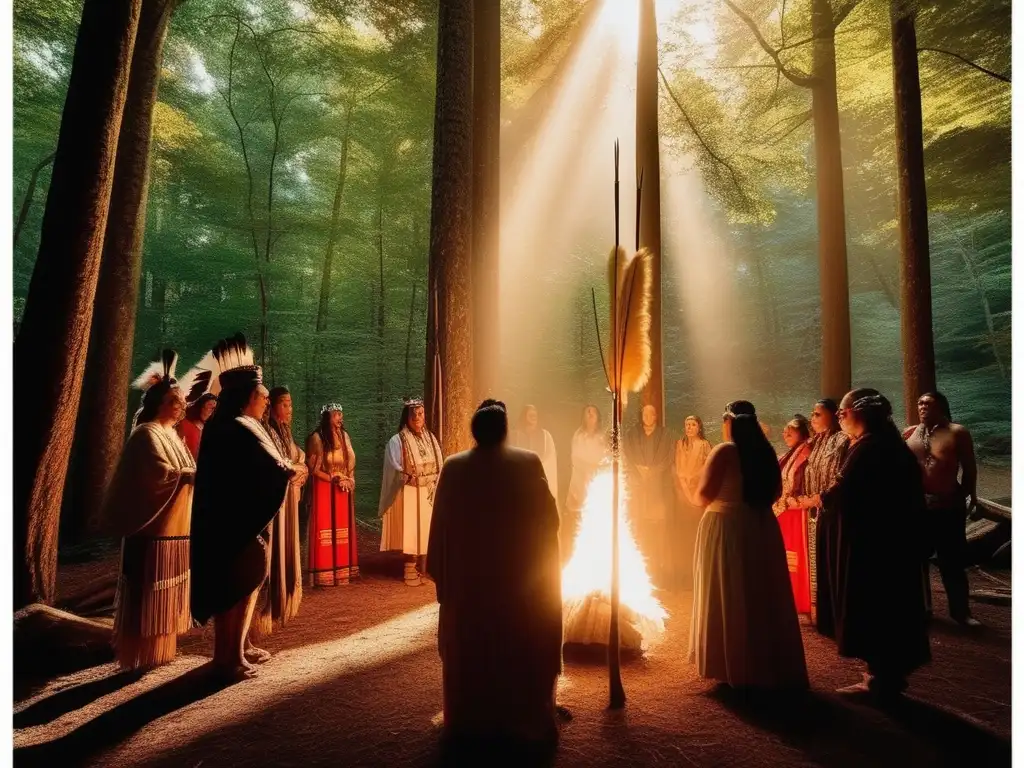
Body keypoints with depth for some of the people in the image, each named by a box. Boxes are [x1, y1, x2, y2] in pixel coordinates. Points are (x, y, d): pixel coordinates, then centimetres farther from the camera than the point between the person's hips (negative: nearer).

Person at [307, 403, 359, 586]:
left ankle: (342, 570, 16)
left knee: (343, 528, 8)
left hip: (344, 490, 6)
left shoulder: (344, 436, 8)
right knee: (326, 528, -3)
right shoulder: (317, 438, -10)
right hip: (324, 489, -6)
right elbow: (313, 468, -11)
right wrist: (333, 479, -16)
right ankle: (325, 574, 3)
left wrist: (349, 480, -1)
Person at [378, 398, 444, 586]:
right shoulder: (397, 441, -7)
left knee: (427, 530, 7)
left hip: (428, 493, 5)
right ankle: (411, 572, 8)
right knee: (411, 532, -4)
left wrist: (435, 484, 0)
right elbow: (394, 469, -12)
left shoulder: (431, 438, 9)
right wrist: (408, 476, -27)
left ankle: (422, 570, 19)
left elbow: (439, 465, 11)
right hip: (409, 493, -4)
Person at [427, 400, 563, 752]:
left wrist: (439, 570, 7)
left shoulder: (453, 467, -7)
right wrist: (545, 556, 11)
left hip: (466, 574, 2)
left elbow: (439, 525, -2)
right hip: (522, 573, -1)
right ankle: (525, 722, 26)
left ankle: (469, 722, 29)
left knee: (470, 649, 16)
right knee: (521, 649, 14)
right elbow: (549, 517, -6)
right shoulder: (529, 463, -11)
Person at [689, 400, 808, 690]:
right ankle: (769, 663, 27)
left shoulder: (725, 451, -13)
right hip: (762, 528, 6)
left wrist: (719, 498, 5)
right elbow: (775, 492, 14)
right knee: (762, 595, 15)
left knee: (729, 597, 5)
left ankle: (737, 666, 14)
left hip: (727, 529, -6)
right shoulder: (766, 451, 5)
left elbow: (703, 495, -16)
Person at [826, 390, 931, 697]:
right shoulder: (891, 444, 10)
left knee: (869, 608, 2)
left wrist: (820, 497, -4)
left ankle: (881, 678, 13)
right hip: (894, 539, 10)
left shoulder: (866, 447, -19)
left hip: (869, 543, -10)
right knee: (890, 605, 16)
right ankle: (889, 675, 27)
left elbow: (839, 496, -25)